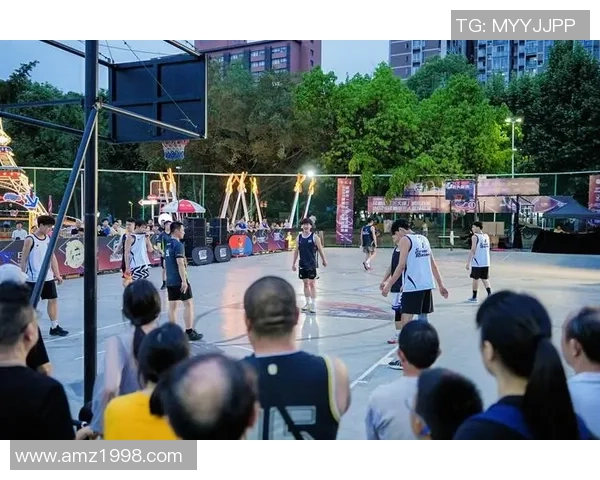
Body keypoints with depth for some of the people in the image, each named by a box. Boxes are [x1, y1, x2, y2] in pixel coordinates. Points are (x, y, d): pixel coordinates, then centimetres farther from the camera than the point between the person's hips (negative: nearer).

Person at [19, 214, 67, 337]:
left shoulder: (49, 239, 7)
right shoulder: (30, 239, -12)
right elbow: (23, 259, -9)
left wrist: (57, 274, 11)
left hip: (48, 277, 6)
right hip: (33, 278, -6)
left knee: (53, 299, 9)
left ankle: (54, 327, 18)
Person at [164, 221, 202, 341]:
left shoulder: (168, 245, 13)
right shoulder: (178, 245, -14)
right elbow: (180, 264, -21)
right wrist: (184, 280, -21)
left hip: (170, 280, 8)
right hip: (179, 280, -8)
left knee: (172, 306, 9)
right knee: (188, 304, -1)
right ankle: (189, 332, 0)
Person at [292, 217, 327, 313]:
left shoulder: (314, 237, -7)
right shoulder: (299, 237, 3)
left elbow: (320, 249, -1)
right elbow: (296, 251, 9)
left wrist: (324, 260, 3)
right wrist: (293, 263, 8)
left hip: (312, 264, -4)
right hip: (302, 264, 4)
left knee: (312, 283, -3)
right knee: (305, 283, 11)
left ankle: (313, 304, 1)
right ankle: (308, 303, 22)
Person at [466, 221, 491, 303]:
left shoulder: (475, 237, -10)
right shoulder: (486, 236, 9)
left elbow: (473, 250, -16)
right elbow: (487, 249, 16)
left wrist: (468, 262, -14)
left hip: (477, 263, -6)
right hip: (486, 263, 6)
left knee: (475, 279, 6)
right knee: (485, 279, 14)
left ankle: (474, 297, 15)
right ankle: (490, 294, -2)